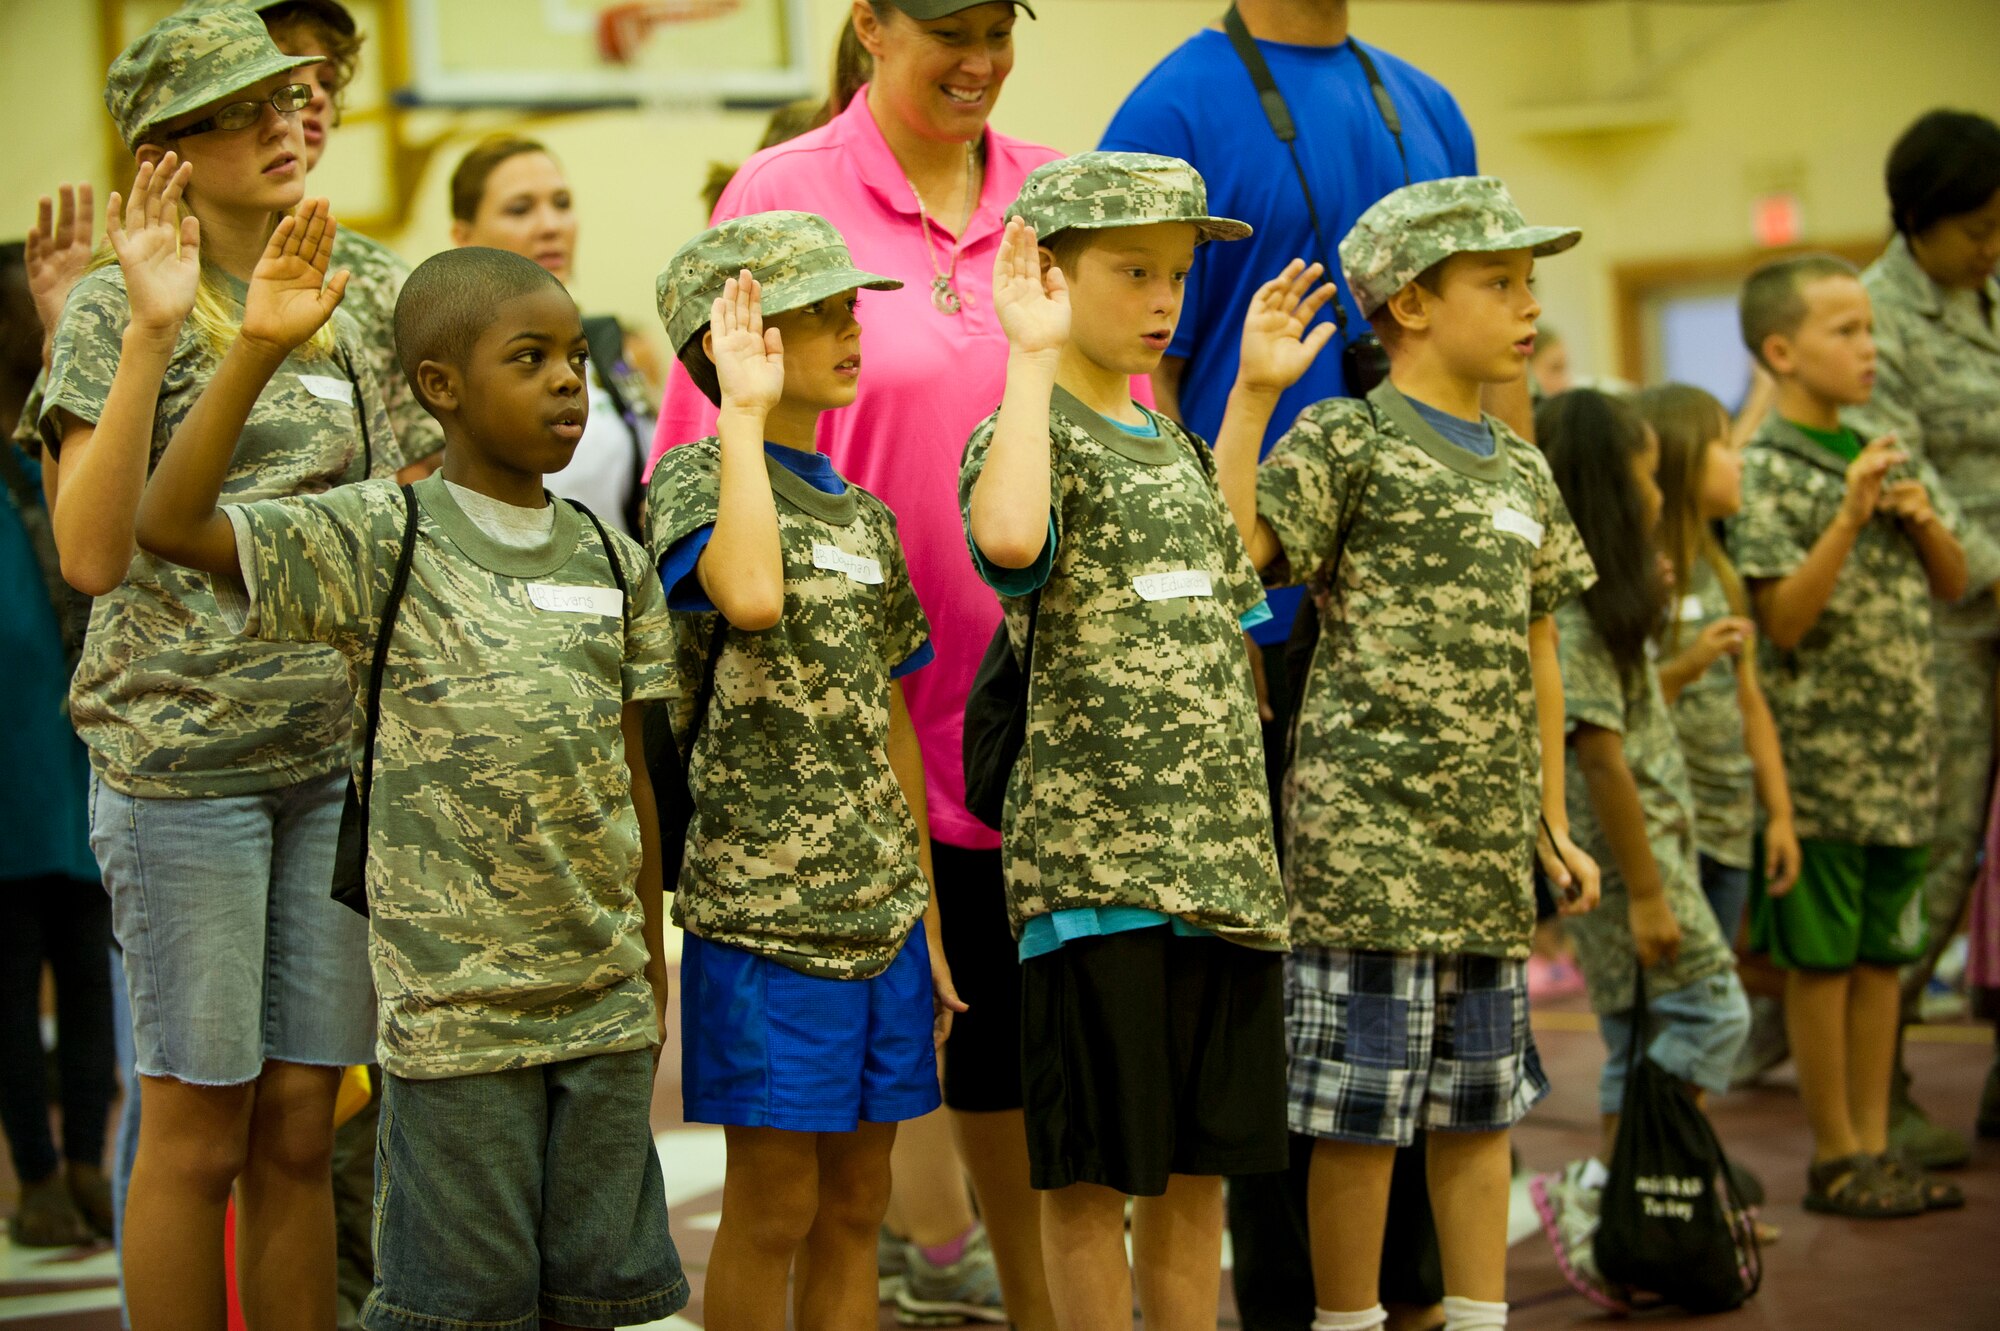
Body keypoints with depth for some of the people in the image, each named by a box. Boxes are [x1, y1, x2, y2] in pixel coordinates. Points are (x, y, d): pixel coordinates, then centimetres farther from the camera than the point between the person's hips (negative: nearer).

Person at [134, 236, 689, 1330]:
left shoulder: (612, 564, 8)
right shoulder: (381, 544, -6)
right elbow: (171, 524, -18)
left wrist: (652, 966, 14)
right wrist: (257, 350, -24)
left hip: (606, 1004, 5)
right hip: (454, 1010, -4)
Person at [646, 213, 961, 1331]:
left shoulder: (866, 517, 13)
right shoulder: (697, 481, -8)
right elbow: (751, 595, -32)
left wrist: (930, 923, 16)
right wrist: (746, 412, -23)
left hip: (881, 911, 7)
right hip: (765, 912, -6)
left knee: (858, 1206, 11)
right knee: (774, 1207, 0)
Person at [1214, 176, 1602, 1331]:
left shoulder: (1523, 472, 15)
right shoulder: (1348, 442, -6)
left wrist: (1555, 823, 18)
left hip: (1488, 841, 7)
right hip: (1368, 829, -7)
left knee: (1482, 1099, 13)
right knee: (1363, 1103, -2)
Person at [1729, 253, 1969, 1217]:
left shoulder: (1888, 453, 11)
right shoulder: (1766, 474, -10)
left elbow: (1953, 585, 16)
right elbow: (1786, 621, -16)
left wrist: (1923, 518, -4)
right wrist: (1851, 516, -23)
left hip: (1902, 749, 7)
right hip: (1818, 750, -7)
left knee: (1883, 951, 11)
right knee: (1822, 957, 2)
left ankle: (1873, 1143, 18)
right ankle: (1834, 1156, 10)